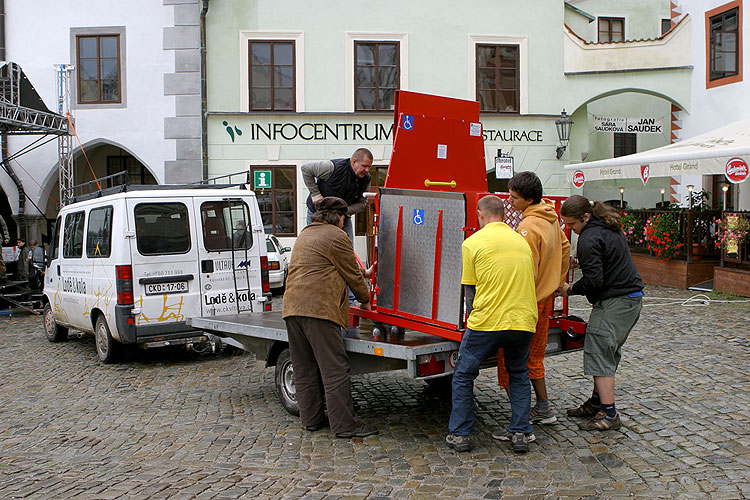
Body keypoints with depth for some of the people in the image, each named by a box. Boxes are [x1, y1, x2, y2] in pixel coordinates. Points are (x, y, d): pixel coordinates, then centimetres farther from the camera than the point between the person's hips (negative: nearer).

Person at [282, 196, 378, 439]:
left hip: (292, 308, 9)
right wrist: (365, 299, 19)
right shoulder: (336, 236, -2)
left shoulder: (305, 234, 26)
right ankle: (344, 424, -4)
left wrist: (363, 273, 42)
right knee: (335, 369, -6)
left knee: (304, 369, 13)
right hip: (318, 308, -9)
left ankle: (311, 418, 20)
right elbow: (351, 275, 2)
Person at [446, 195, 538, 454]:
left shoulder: (473, 243, -2)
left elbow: (470, 290, 2)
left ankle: (460, 434, 18)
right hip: (523, 321, 4)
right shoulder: (522, 241, 12)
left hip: (486, 322, -4)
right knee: (519, 376, 24)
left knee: (463, 376, 14)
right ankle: (521, 434, 20)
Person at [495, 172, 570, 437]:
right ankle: (543, 409, 33)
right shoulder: (550, 218, 6)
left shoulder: (529, 227, -22)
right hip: (545, 298, 10)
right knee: (533, 357, 22)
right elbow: (565, 248, 20)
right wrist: (557, 283, 27)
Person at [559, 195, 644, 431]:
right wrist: (581, 261, 17)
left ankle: (609, 414, -5)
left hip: (614, 302, -10)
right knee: (607, 353, 16)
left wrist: (570, 289, -7)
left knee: (599, 355, -6)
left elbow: (594, 280, -22)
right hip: (632, 298, 10)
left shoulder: (590, 239, -18)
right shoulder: (610, 229, 13)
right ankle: (597, 402, 24)